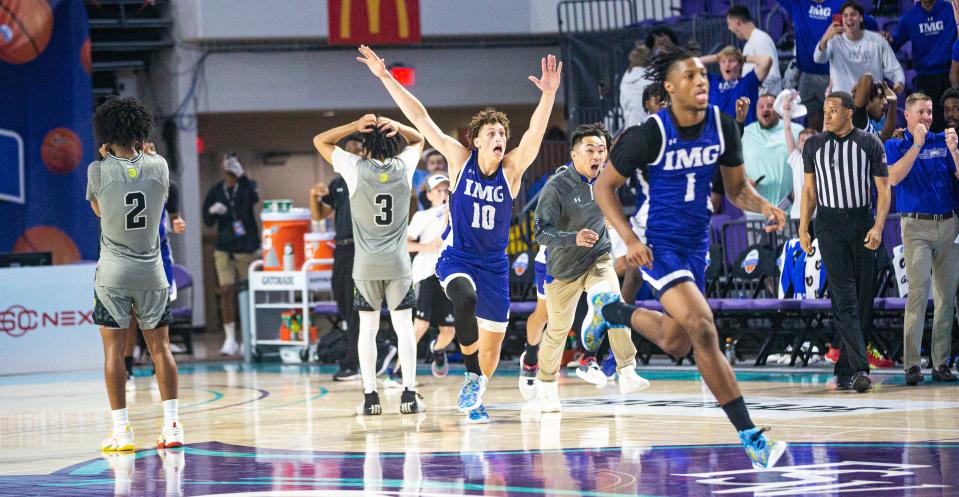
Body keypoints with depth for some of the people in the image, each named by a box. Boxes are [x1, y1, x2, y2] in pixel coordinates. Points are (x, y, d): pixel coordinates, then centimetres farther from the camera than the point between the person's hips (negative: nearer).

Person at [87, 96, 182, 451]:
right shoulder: (158, 166, -3)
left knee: (113, 348, 1)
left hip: (113, 275, -2)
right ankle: (172, 425, 7)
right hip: (152, 272, 2)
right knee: (160, 346, 9)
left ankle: (121, 431, -3)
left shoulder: (99, 171, -9)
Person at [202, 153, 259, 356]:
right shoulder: (216, 191, 8)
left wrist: (241, 175, -32)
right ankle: (230, 339, -4)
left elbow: (254, 198, -23)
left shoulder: (246, 186, 1)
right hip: (224, 249, 2)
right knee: (226, 290, -7)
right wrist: (212, 211, -12)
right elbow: (207, 221, 10)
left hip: (247, 248, -2)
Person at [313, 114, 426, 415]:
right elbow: (418, 140, 21)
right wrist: (397, 127, 2)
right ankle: (409, 394, -2)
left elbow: (320, 141, 6)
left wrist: (355, 126, -3)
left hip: (366, 265, -1)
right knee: (404, 327, 3)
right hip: (398, 264, 1)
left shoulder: (356, 168, -6)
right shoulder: (404, 167, 0)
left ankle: (370, 396, 0)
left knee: (368, 328, 4)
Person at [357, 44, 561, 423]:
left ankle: (472, 399, 33)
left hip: (494, 264, 2)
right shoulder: (459, 159, -6)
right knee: (465, 298, -37)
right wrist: (384, 77, -12)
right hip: (456, 257, -2)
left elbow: (536, 132, -22)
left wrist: (549, 94, -38)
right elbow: (419, 117, -8)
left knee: (492, 345, 5)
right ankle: (472, 377, -23)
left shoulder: (512, 168, -5)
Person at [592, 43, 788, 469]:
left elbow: (736, 187, 9)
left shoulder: (722, 127, -3)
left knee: (675, 344, 16)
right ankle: (750, 436, -20)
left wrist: (764, 207, -13)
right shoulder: (650, 134, -18)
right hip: (660, 246, -6)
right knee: (702, 328, -23)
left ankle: (611, 310, 46)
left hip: (696, 245, 6)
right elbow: (604, 186, -9)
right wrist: (630, 240, -21)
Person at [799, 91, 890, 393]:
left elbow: (883, 189, 1)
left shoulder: (869, 144, 2)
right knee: (843, 298, -12)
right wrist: (803, 229, 6)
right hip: (829, 224, 0)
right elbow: (810, 190, 12)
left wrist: (878, 227, -10)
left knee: (863, 299, 2)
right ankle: (859, 369, -21)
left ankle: (845, 370, 11)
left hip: (862, 224, 0)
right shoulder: (814, 145, 7)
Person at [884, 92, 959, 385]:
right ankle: (911, 363, -15)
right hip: (916, 226, -4)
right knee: (918, 292, -14)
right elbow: (893, 178, -13)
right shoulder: (896, 145, 5)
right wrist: (917, 145, -15)